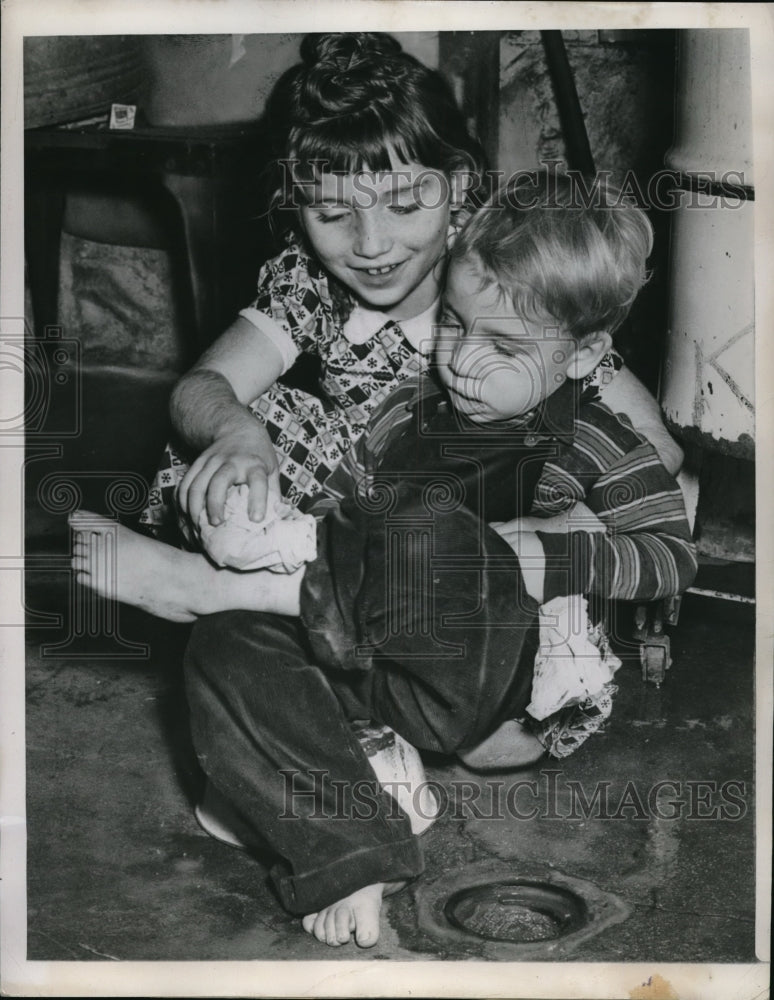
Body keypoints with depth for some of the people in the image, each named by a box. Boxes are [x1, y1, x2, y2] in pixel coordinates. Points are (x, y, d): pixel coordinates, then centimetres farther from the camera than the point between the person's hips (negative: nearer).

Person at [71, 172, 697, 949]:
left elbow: (671, 558, -3)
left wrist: (556, 555, -18)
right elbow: (335, 514, 20)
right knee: (225, 646, -20)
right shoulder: (408, 414, 15)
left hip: (480, 691, -5)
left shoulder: (595, 447, 3)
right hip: (377, 672, 6)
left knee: (437, 537, -34)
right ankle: (348, 853, -28)